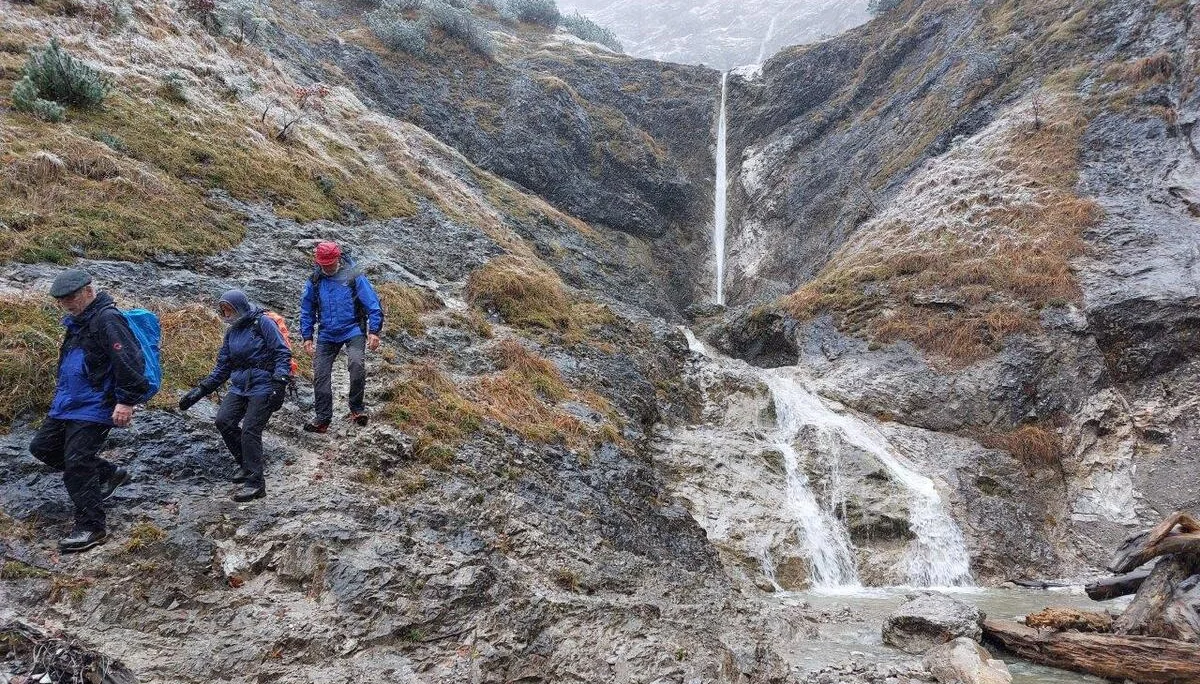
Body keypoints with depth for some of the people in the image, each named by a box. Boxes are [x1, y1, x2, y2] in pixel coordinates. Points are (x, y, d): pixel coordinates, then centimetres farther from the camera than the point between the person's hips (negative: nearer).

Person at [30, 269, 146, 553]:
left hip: (93, 409, -11)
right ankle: (109, 473, 24)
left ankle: (91, 527, 1)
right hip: (66, 406, 11)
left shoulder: (106, 319, -17)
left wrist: (126, 401, -28)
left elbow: (129, 361, -25)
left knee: (76, 464, -10)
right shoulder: (77, 322, 15)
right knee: (42, 447, 16)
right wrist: (61, 393, 31)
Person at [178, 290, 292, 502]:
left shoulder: (262, 322, -7)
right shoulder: (232, 332, 15)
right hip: (239, 386, 7)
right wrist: (200, 391, 11)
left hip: (263, 386, -7)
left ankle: (255, 483, -4)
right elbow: (222, 367, 18)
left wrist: (279, 383, -24)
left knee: (250, 431, -13)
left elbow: (282, 353, -12)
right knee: (223, 421, -9)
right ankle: (246, 464, 11)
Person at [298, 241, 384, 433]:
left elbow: (372, 304, -6)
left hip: (353, 331, -4)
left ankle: (356, 408, -9)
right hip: (327, 335, 4)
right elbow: (307, 310, 15)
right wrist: (307, 337, 11)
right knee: (320, 374, -2)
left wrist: (374, 331, -12)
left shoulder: (353, 276, -7)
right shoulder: (315, 281, 4)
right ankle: (322, 418, 8)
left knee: (356, 363, -27)